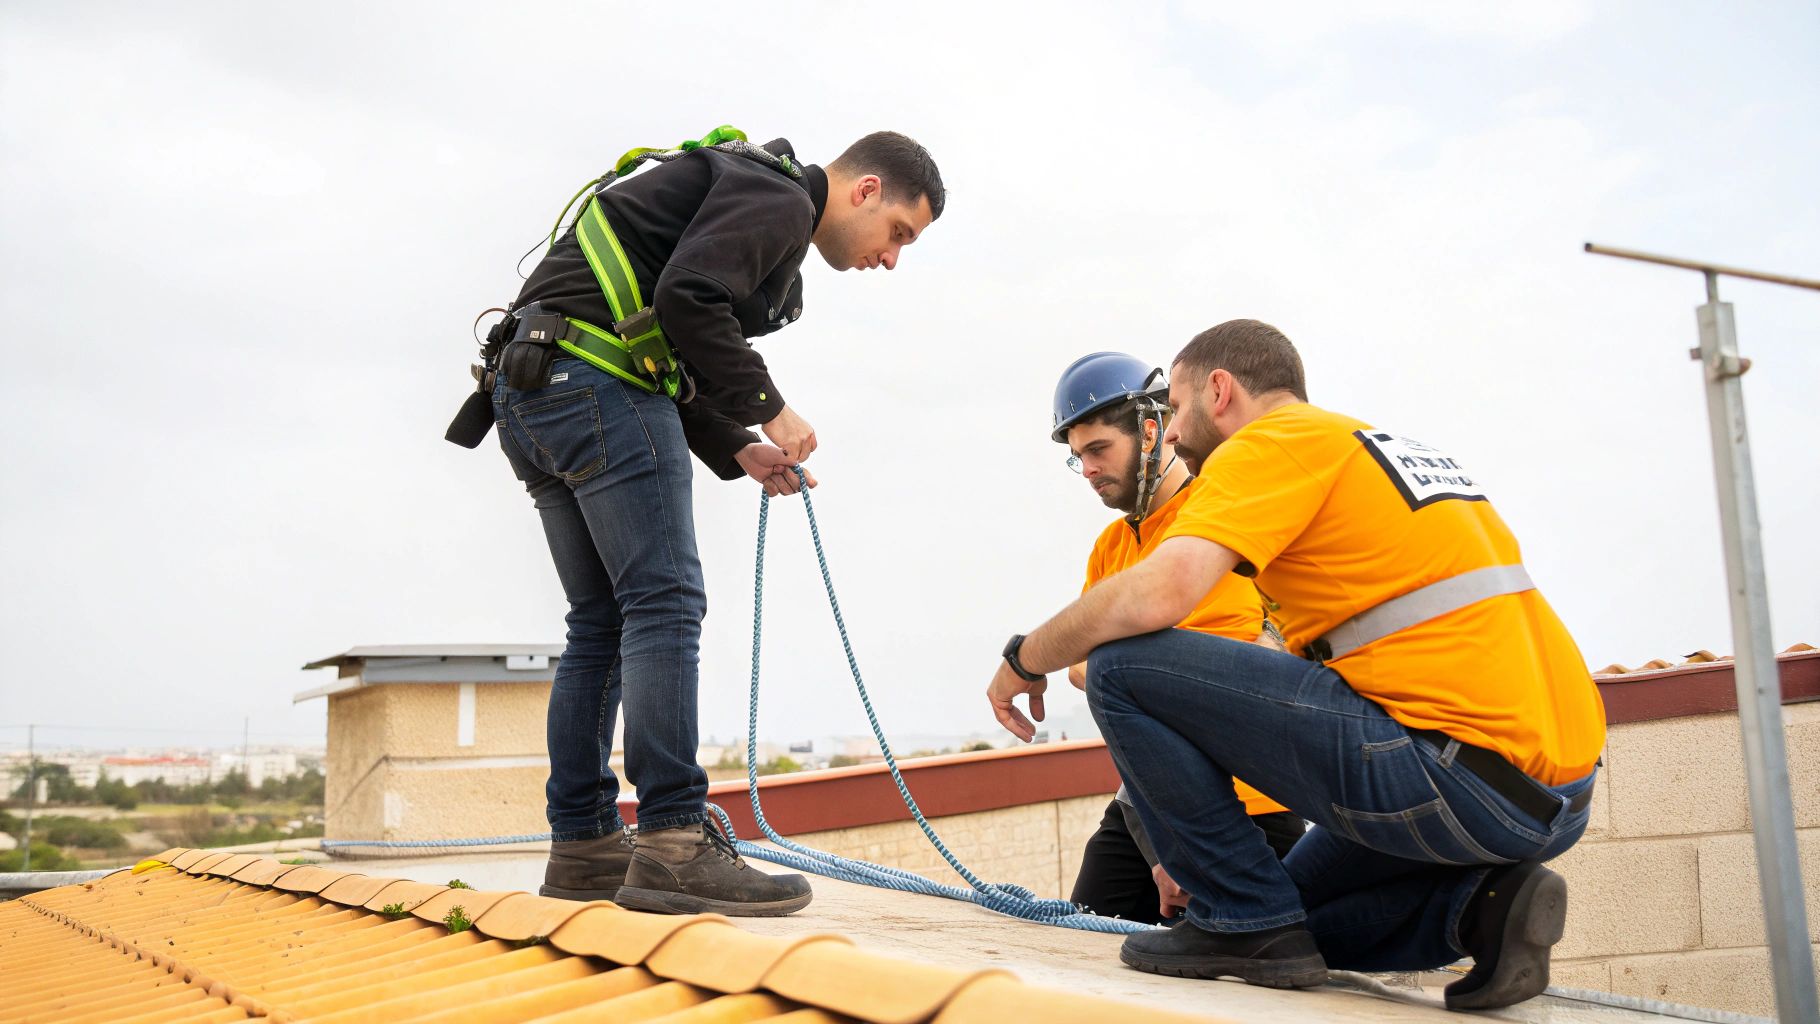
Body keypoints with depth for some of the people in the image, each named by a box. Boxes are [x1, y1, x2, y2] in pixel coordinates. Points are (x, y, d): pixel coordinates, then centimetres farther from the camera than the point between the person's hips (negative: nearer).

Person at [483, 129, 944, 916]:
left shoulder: (769, 230, 27)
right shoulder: (778, 196, -4)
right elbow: (686, 297, -21)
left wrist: (738, 452, 11)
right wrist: (770, 408, -11)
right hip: (593, 377, -10)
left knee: (600, 623, 10)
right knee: (664, 603, -13)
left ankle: (582, 848, 12)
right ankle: (672, 845, -16)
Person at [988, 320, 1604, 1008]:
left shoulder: (1274, 440, -3)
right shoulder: (1384, 448, 25)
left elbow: (1156, 594, -20)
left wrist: (1025, 659, 0)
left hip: (1461, 774, -10)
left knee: (1121, 665, -8)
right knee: (1298, 916, 30)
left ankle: (1245, 921, -2)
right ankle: (1476, 907, 7)